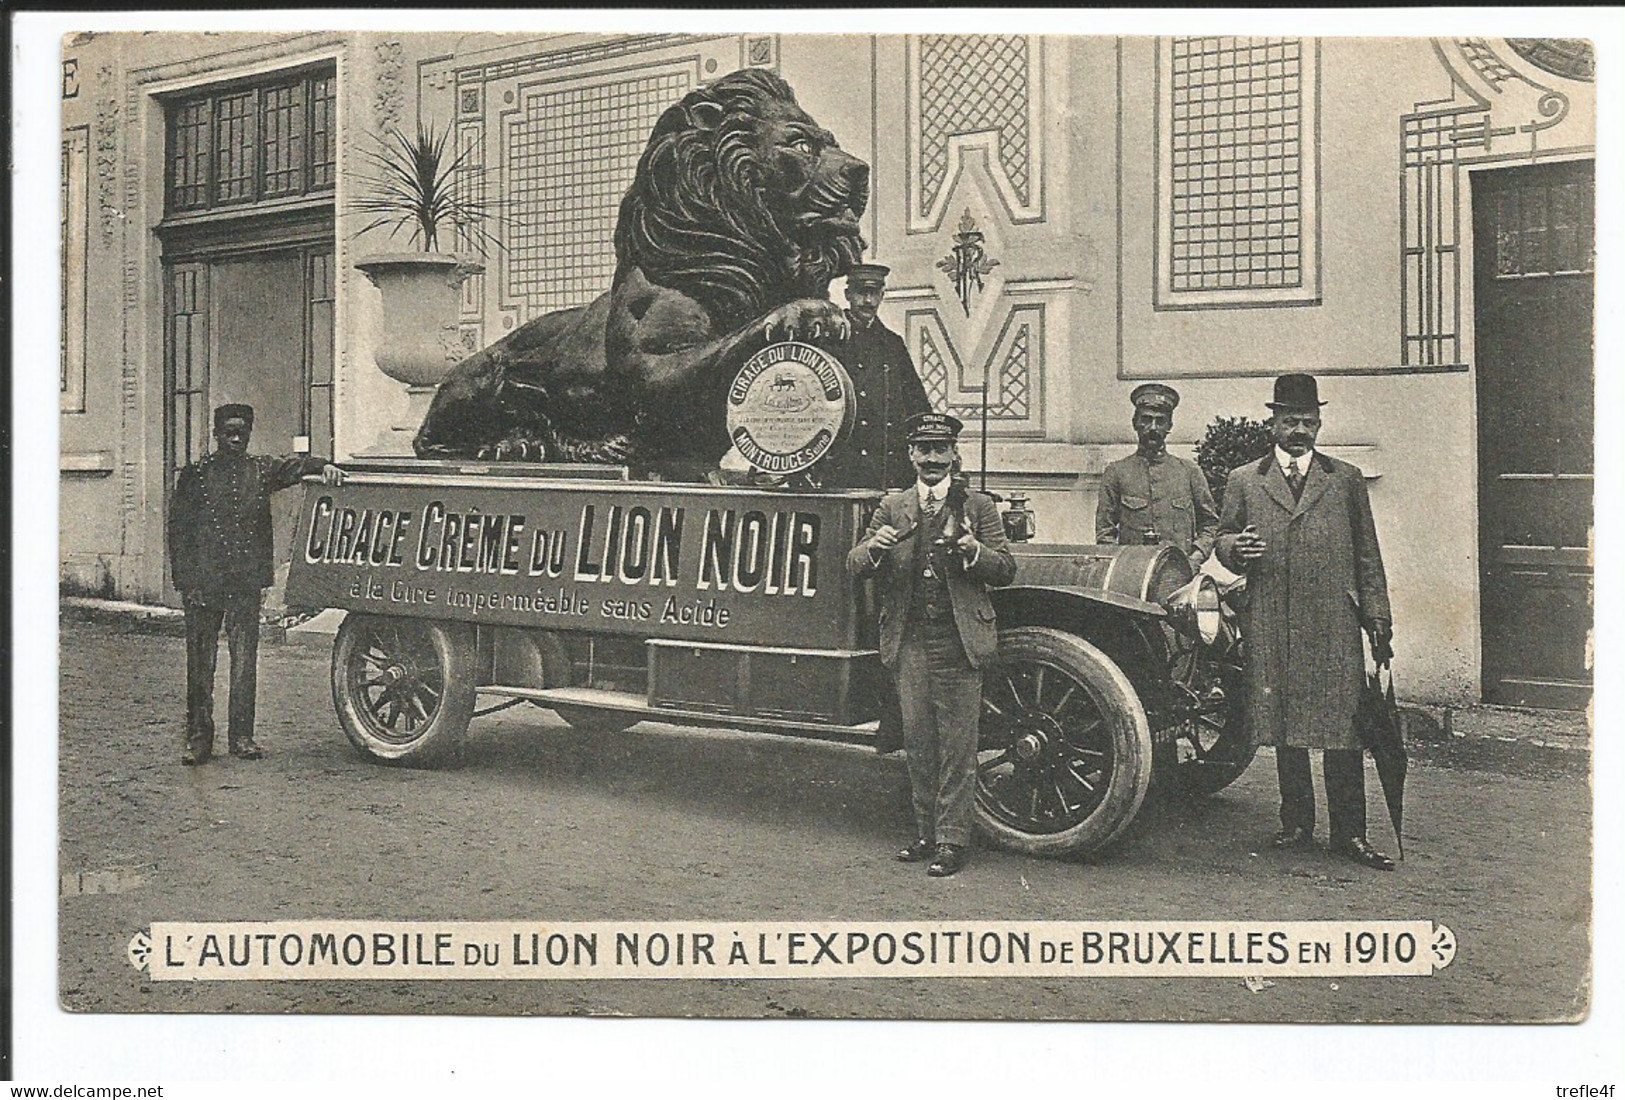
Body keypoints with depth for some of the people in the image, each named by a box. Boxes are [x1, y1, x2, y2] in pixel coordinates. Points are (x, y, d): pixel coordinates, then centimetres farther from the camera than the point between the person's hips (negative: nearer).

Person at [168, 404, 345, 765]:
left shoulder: (261, 470, 12)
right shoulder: (195, 475, 5)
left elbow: (295, 465, 7)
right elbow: (178, 530, 3)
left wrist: (323, 465, -17)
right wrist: (186, 582, -4)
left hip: (247, 582, 2)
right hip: (204, 582, -2)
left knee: (245, 660, 3)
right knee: (201, 662, 2)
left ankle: (241, 736, 10)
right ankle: (198, 738, 8)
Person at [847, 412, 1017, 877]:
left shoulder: (978, 506, 7)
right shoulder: (892, 507, 13)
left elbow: (1006, 569, 3)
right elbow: (855, 564, 7)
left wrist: (974, 551, -17)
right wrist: (874, 546, -15)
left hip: (959, 640, -3)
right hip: (909, 642, 3)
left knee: (957, 743, -3)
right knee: (918, 740, 8)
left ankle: (951, 839, 2)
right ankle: (926, 832, 18)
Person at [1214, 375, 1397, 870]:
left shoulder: (1346, 480, 13)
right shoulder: (1244, 482, 12)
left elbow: (1367, 556, 14)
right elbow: (1223, 539, 16)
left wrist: (1377, 618, 8)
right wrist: (1236, 548, -9)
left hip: (1335, 626, 0)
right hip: (1271, 628, 1)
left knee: (1341, 726, -4)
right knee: (1284, 728, 6)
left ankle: (1348, 832, 3)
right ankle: (1296, 823, 18)